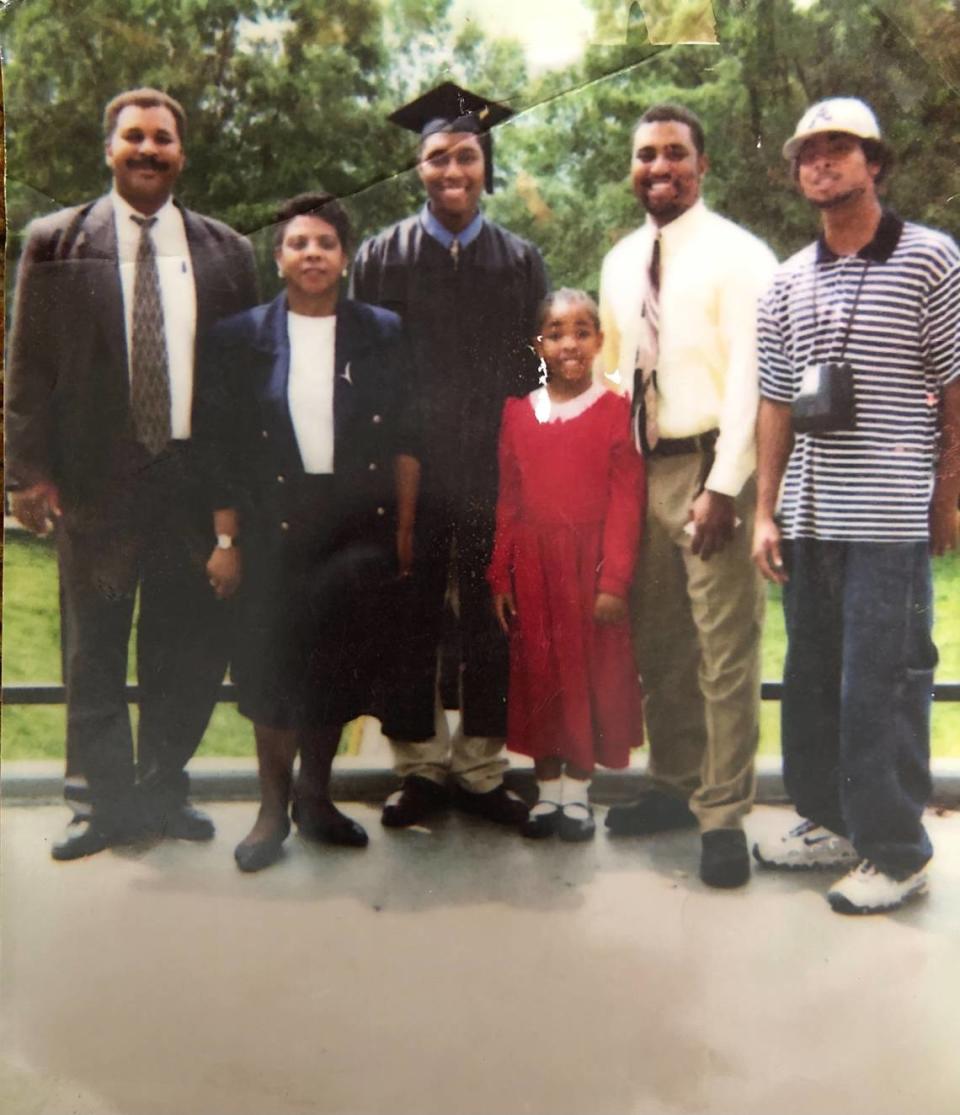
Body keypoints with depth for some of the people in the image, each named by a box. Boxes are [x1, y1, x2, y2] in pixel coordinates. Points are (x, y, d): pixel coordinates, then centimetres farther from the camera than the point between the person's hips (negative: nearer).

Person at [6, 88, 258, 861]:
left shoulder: (225, 251, 7)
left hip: (196, 477, 2)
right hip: (95, 477, -1)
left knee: (191, 648, 9)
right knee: (96, 650, 8)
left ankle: (162, 788, 28)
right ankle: (111, 801, 24)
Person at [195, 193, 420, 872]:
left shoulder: (382, 333, 3)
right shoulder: (242, 338, 2)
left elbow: (405, 438, 3)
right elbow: (220, 447, 0)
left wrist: (405, 529, -2)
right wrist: (226, 540, -4)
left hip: (360, 529, 1)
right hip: (274, 528, -1)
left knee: (341, 668, 9)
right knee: (273, 667, 5)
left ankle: (315, 798, 28)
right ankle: (272, 810, 22)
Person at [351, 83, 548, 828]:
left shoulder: (520, 262, 11)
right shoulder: (382, 257, 8)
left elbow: (536, 370, 8)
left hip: (494, 469, 1)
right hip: (408, 468, 0)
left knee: (489, 621, 5)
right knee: (410, 622, 5)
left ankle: (481, 767, 17)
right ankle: (420, 766, 18)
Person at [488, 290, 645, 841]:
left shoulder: (615, 410, -5)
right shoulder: (518, 413, 5)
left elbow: (626, 502, -8)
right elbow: (507, 502, 5)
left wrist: (615, 581, -13)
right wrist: (500, 576, 1)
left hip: (591, 568, -3)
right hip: (533, 568, 3)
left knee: (590, 676, 6)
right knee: (538, 676, 10)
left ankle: (577, 791, 21)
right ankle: (547, 791, 24)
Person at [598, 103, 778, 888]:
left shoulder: (737, 255, -6)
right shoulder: (620, 262, 14)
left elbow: (748, 378, -12)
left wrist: (723, 485, -18)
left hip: (711, 467, -6)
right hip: (643, 467, 7)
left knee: (725, 649, -2)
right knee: (659, 645, 14)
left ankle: (724, 815, 9)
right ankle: (676, 786, 29)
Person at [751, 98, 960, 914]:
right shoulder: (790, 279, 12)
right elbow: (778, 402, 11)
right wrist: (765, 511, 7)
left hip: (889, 520, -5)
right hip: (808, 518, 5)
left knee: (881, 687, -2)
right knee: (812, 679, 13)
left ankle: (895, 853, 13)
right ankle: (830, 821, 29)